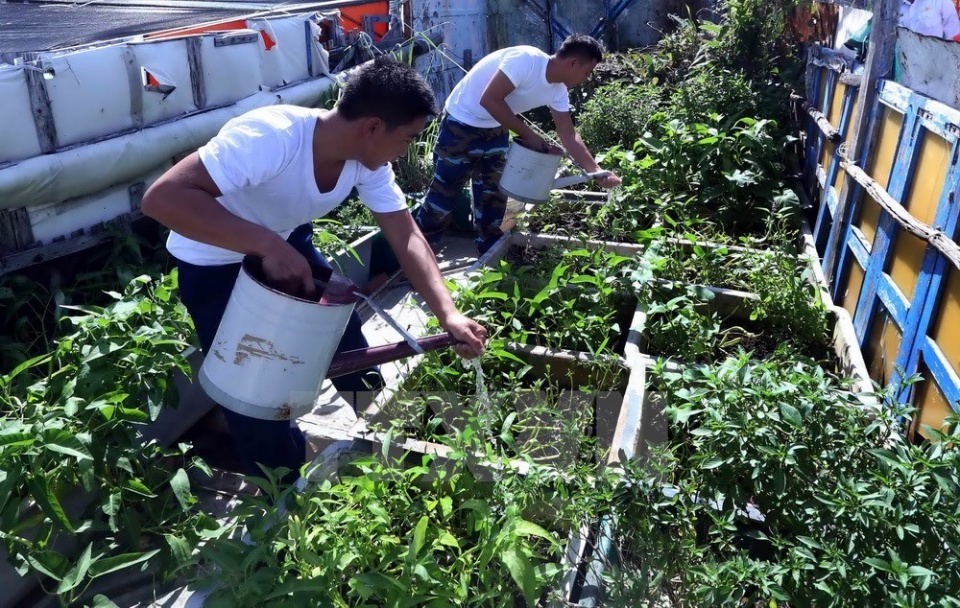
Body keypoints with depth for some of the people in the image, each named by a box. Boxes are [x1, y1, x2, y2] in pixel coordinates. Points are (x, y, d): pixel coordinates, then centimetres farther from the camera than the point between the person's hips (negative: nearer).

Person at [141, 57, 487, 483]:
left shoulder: (368, 161, -16)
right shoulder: (270, 137, -38)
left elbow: (406, 237, -14)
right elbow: (163, 198, -43)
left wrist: (448, 314, -26)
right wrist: (266, 243, -50)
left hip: (286, 244, 6)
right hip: (214, 265, -6)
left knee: (344, 335, 7)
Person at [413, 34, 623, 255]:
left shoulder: (558, 91, -5)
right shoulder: (526, 60, -30)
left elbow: (569, 135, 1)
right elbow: (489, 99, -31)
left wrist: (596, 171, -6)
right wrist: (527, 135, -25)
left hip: (496, 129, 8)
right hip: (461, 123, -8)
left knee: (494, 193, 11)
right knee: (445, 192, -1)